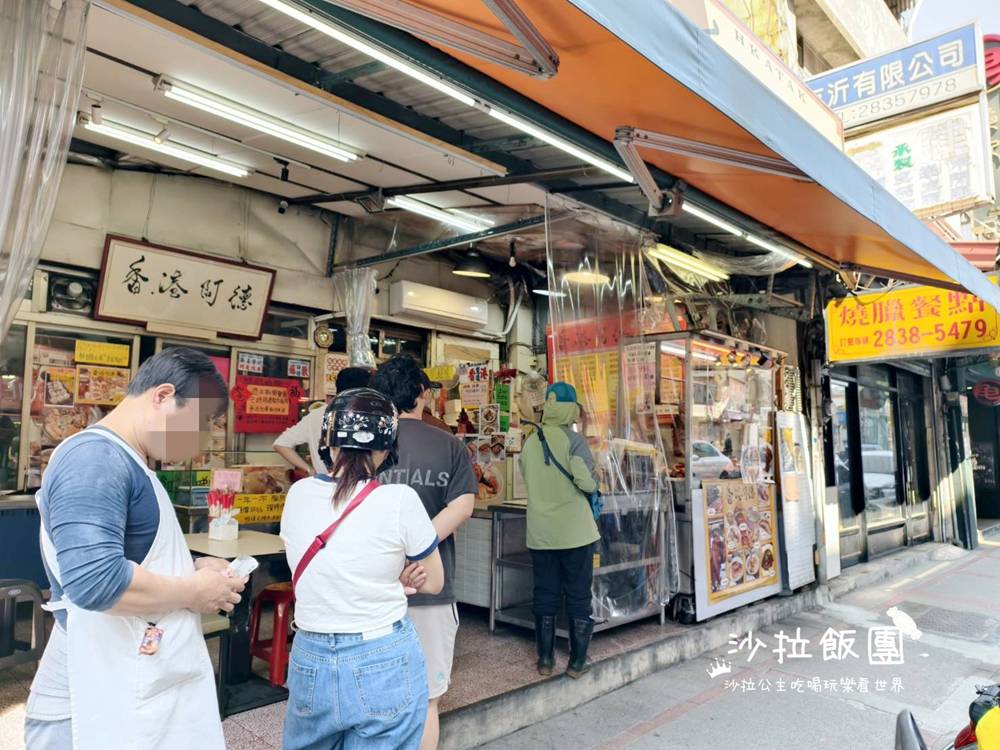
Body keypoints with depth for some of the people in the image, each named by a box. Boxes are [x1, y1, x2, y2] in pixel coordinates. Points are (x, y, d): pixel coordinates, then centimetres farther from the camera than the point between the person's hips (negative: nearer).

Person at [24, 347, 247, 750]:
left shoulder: (126, 462, 12)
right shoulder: (95, 458, -20)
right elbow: (95, 580, -32)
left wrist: (192, 568, 5)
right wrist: (193, 592, -18)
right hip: (104, 704, -9)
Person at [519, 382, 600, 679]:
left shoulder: (530, 441, 1)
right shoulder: (573, 439, -13)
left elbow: (527, 479, 9)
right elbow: (586, 481, -20)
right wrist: (594, 483, 2)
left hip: (540, 532, 4)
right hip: (574, 530, -4)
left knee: (545, 595, 14)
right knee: (578, 595, 9)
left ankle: (545, 660, 22)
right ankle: (577, 662, 17)